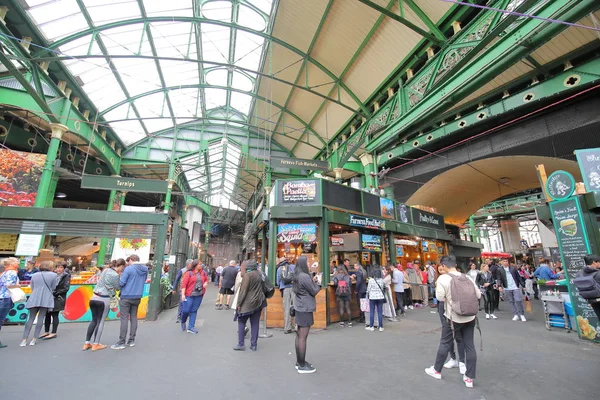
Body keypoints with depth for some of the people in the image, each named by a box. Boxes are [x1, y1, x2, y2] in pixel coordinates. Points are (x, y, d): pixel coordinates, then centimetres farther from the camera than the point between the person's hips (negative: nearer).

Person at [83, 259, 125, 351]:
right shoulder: (114, 275, -18)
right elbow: (118, 287, -6)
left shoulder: (106, 270, 7)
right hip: (104, 300, -8)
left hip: (94, 298, 8)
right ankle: (96, 345, 14)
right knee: (100, 321, 6)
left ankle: (87, 343, 21)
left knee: (94, 320, 16)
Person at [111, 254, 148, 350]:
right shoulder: (145, 269, 4)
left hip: (126, 296, -5)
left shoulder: (128, 269, -13)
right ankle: (132, 340, 19)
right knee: (134, 318, 13)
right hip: (137, 297, 5)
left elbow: (121, 283, -12)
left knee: (124, 319, 1)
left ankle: (121, 342, 7)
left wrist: (120, 278, 8)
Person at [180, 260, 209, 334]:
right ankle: (183, 322, 32)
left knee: (194, 311, 8)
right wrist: (183, 294, -17)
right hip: (189, 295, -4)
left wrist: (206, 283, 0)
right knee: (186, 310, 0)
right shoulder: (189, 273, -8)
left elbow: (206, 279, 23)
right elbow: (184, 284, -11)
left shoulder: (203, 273, 8)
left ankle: (191, 327, 16)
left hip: (199, 295, 4)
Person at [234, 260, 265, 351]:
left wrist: (239, 303, -9)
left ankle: (241, 344, 11)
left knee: (241, 322, 10)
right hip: (258, 302, 6)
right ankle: (254, 345, 16)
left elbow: (243, 291, -15)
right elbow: (262, 288, 11)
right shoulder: (259, 274, 2)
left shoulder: (247, 275, -16)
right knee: (255, 323, 11)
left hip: (247, 303, -6)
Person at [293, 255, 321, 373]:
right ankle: (302, 366, 9)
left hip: (300, 308, 10)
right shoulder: (305, 276, -22)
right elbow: (314, 291, -13)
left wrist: (313, 281, 9)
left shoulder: (297, 276, 7)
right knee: (303, 337, -1)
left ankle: (299, 362, 26)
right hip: (305, 309, -10)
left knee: (299, 335, 15)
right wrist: (318, 282, 2)